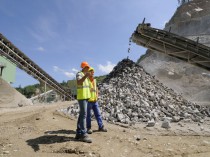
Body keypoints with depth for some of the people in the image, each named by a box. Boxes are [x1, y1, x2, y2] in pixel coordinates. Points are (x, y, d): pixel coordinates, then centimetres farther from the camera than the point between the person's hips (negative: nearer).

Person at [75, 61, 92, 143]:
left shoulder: (85, 75, 21)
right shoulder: (79, 74, -9)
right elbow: (78, 83, -32)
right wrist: (85, 76, -46)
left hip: (85, 97, 10)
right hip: (82, 97, -10)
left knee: (81, 115, 10)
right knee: (84, 115, -13)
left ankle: (78, 134, 16)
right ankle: (83, 135, -10)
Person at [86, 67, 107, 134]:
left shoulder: (94, 80, 12)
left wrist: (97, 96, 6)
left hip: (95, 101, 6)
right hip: (88, 101, -6)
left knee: (98, 114, 9)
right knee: (88, 115, 4)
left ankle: (101, 127, 17)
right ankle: (89, 128, 15)